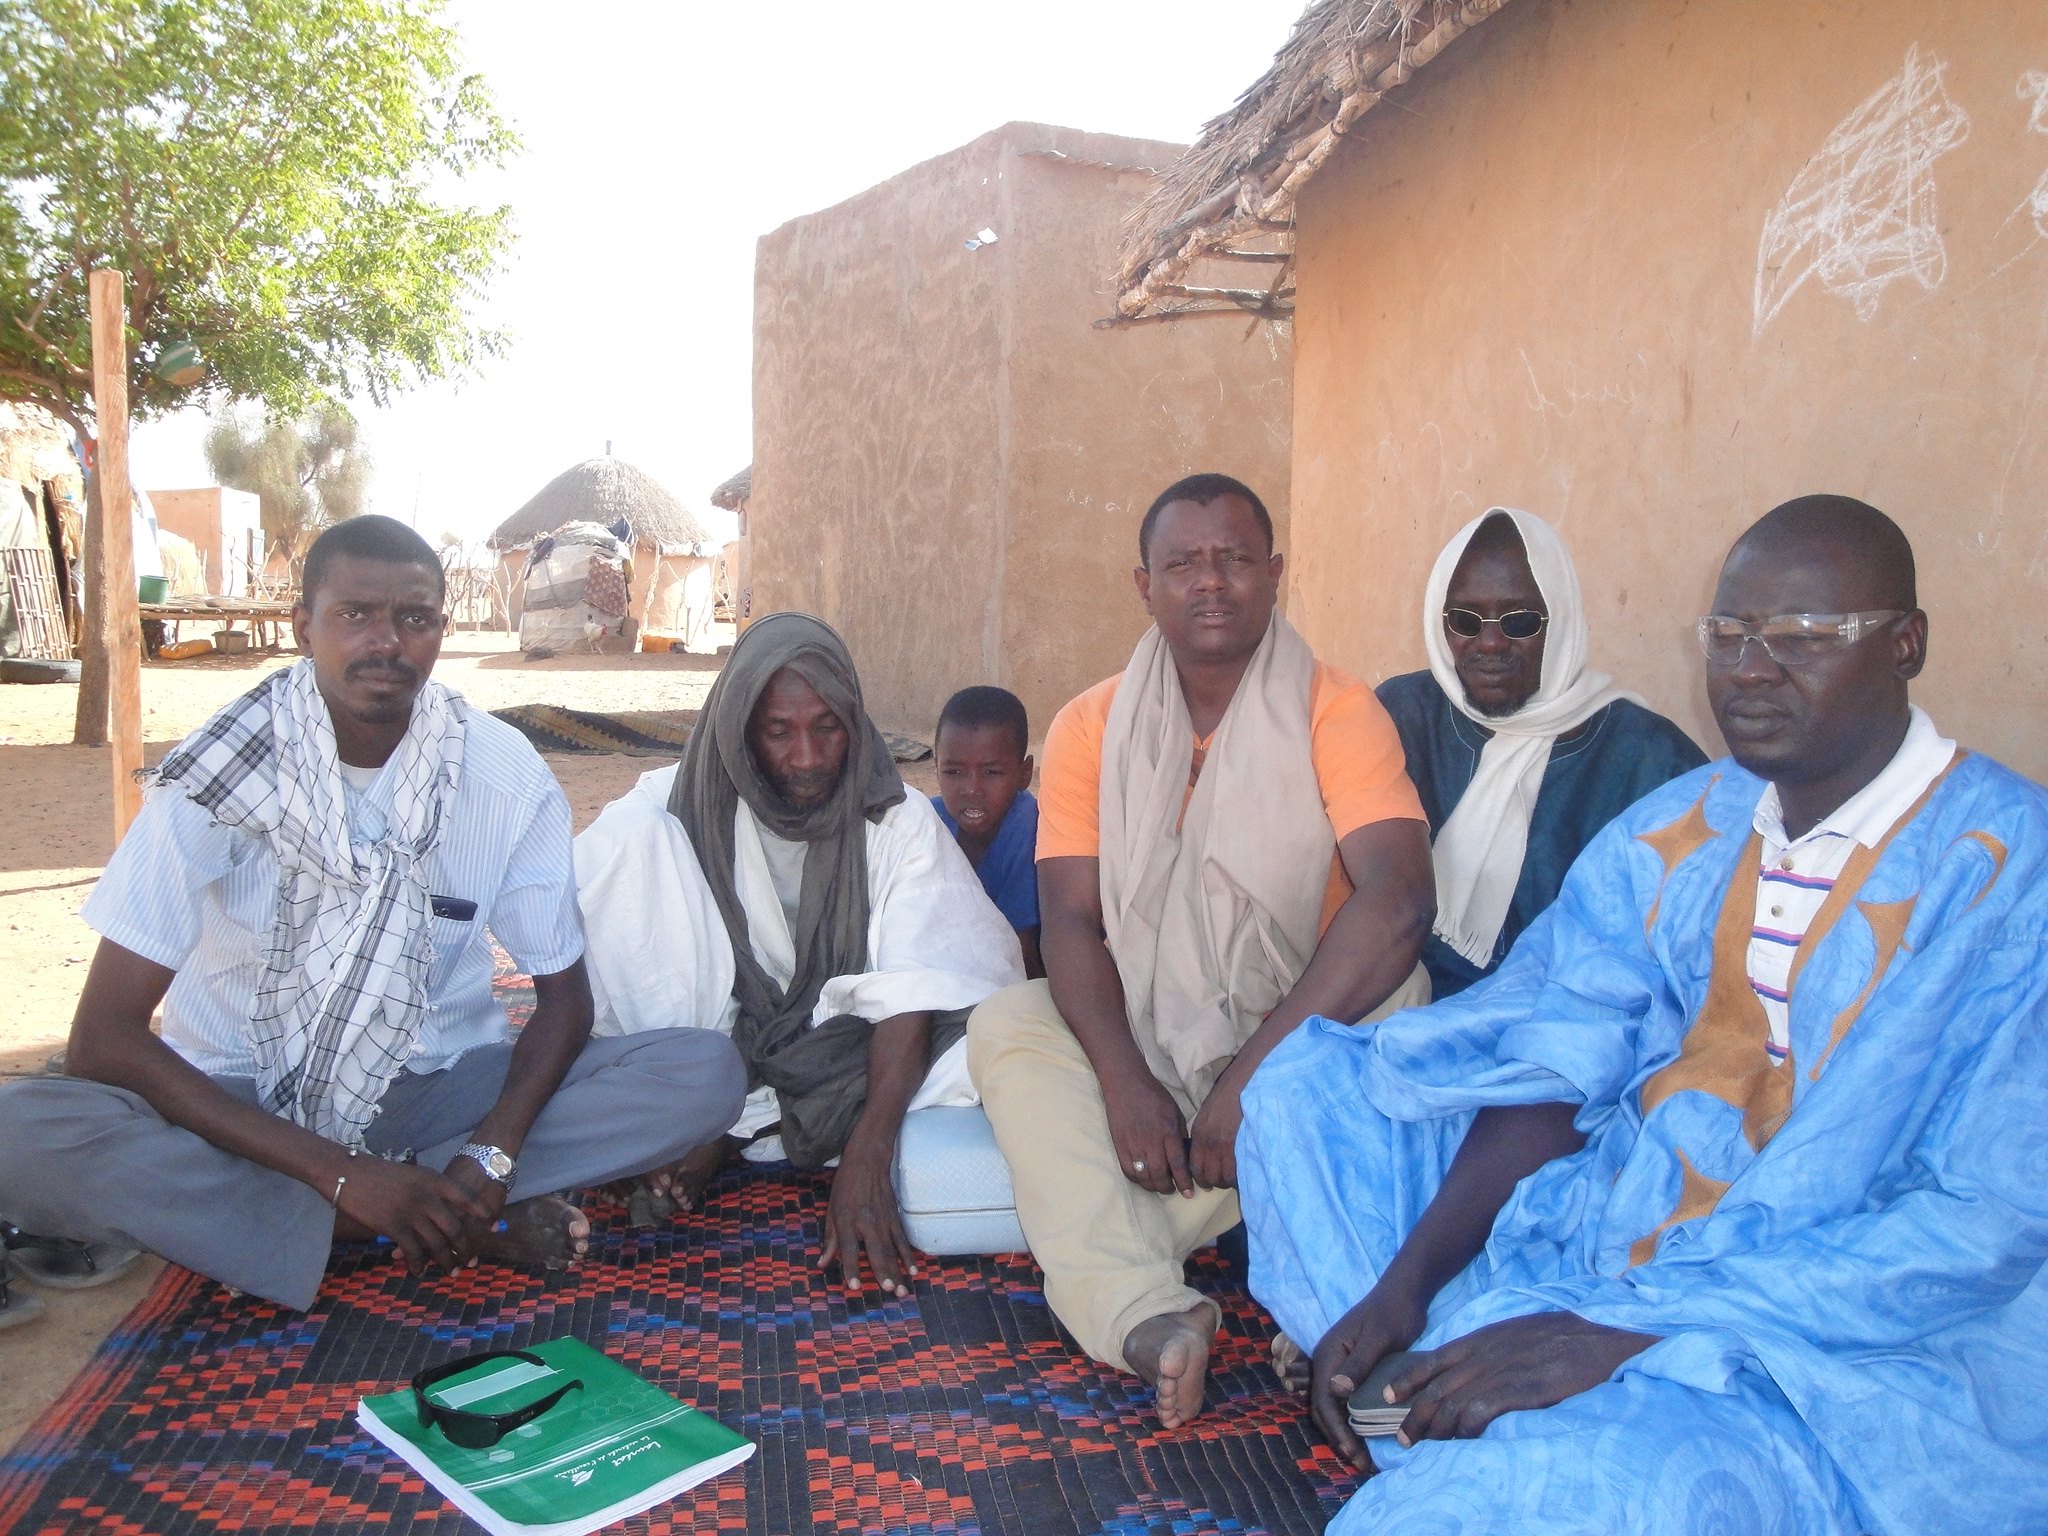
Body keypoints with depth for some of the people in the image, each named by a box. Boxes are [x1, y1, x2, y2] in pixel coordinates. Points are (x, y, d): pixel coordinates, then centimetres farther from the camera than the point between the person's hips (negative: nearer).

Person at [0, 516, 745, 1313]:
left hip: (434, 1094, 1)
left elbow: (564, 994, -3)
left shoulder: (507, 776, -10)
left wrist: (492, 1155, -23)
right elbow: (101, 1040, -17)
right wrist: (340, 1172, -27)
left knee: (705, 1074, -20)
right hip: (242, 1105, -1)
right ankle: (477, 1225, -23)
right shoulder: (218, 773, -14)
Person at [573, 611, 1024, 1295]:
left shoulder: (898, 820, -9)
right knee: (631, 832, -18)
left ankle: (723, 1134, -20)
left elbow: (911, 994, -21)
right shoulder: (682, 805, -6)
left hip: (840, 1055, 0)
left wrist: (866, 1153, -36)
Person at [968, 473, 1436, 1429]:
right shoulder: (1090, 728, 0)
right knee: (1005, 1024, -23)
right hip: (1143, 1043, 2)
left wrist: (1254, 1073, -30)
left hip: (1297, 1036, -2)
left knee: (1395, 998, -30)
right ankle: (1145, 1315, -38)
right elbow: (1071, 923, -8)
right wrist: (1125, 1080, -25)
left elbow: (1397, 903, -24)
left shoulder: (1337, 714, -9)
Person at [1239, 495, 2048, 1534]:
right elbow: (1549, 1081, 0)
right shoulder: (1668, 834, 6)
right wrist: (1406, 1280, -15)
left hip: (1838, 1349, -6)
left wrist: (1627, 1334, -25)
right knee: (1305, 1085, 0)